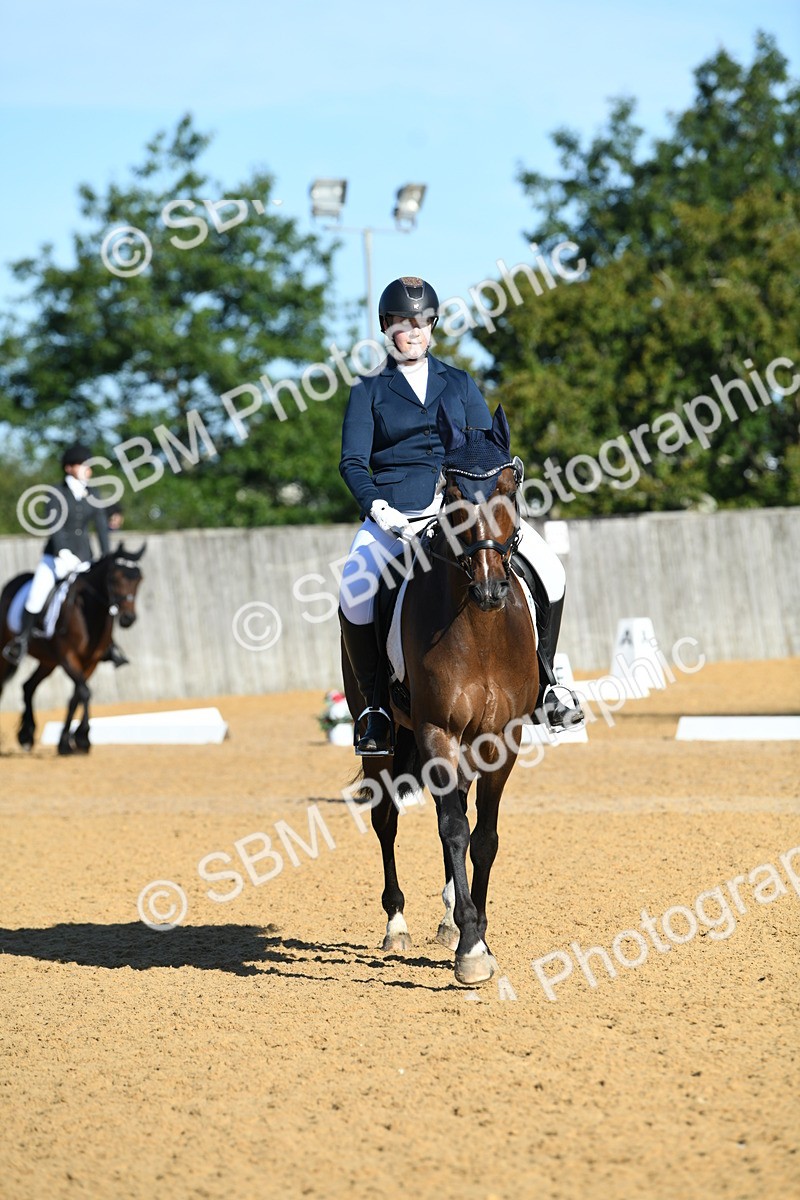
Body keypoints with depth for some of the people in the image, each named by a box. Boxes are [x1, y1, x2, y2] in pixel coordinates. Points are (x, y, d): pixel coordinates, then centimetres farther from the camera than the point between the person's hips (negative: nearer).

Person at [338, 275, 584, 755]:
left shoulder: (460, 384, 16)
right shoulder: (370, 390, 9)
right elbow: (353, 462, 1)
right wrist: (377, 508, -16)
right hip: (395, 513, -2)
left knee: (549, 571, -15)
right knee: (354, 596, -30)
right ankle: (376, 708, -14)